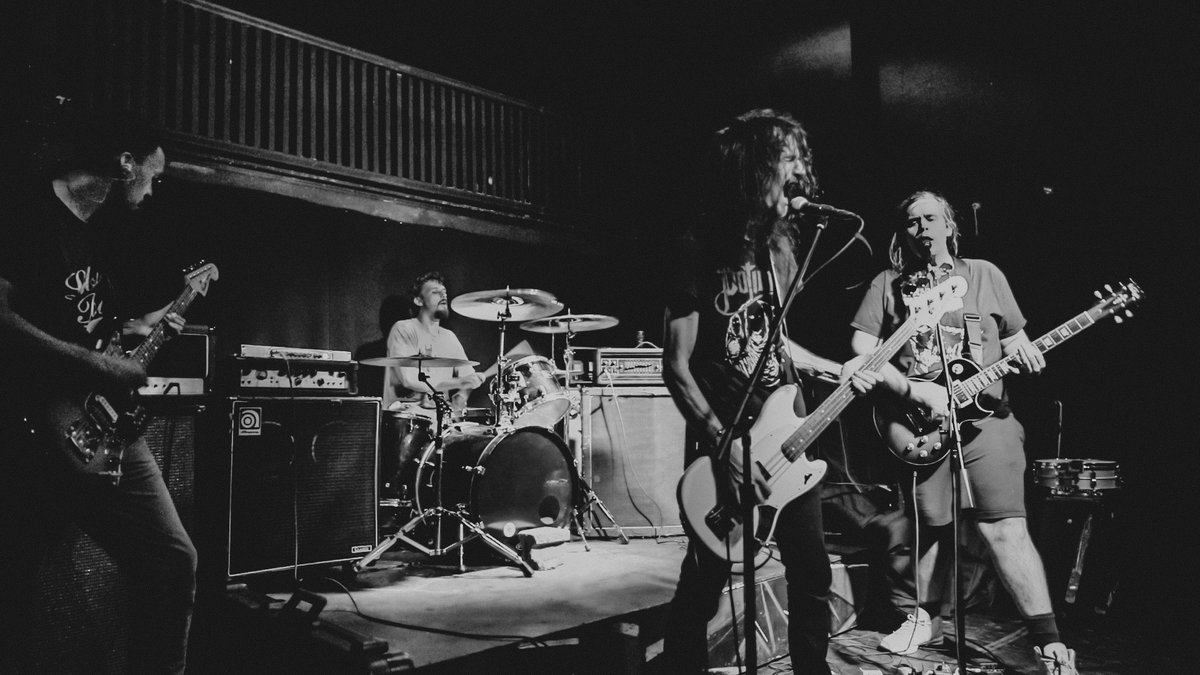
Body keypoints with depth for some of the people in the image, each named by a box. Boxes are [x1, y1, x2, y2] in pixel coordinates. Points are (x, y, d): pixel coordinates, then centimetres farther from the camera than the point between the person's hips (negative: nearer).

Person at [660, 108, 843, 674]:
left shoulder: (781, 246, 10)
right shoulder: (702, 250, -11)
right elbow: (676, 366, -13)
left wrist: (835, 370, 16)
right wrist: (724, 444, -19)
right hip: (721, 441, -6)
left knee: (812, 571, 10)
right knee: (704, 582, 3)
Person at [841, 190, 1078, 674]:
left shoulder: (985, 275, 10)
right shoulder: (886, 285, 7)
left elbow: (1015, 339, 14)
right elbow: (863, 354, -3)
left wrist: (1022, 354, -10)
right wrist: (917, 391, -15)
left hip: (985, 416, -1)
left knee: (1005, 529, -11)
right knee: (932, 527, 10)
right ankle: (928, 618, 30)